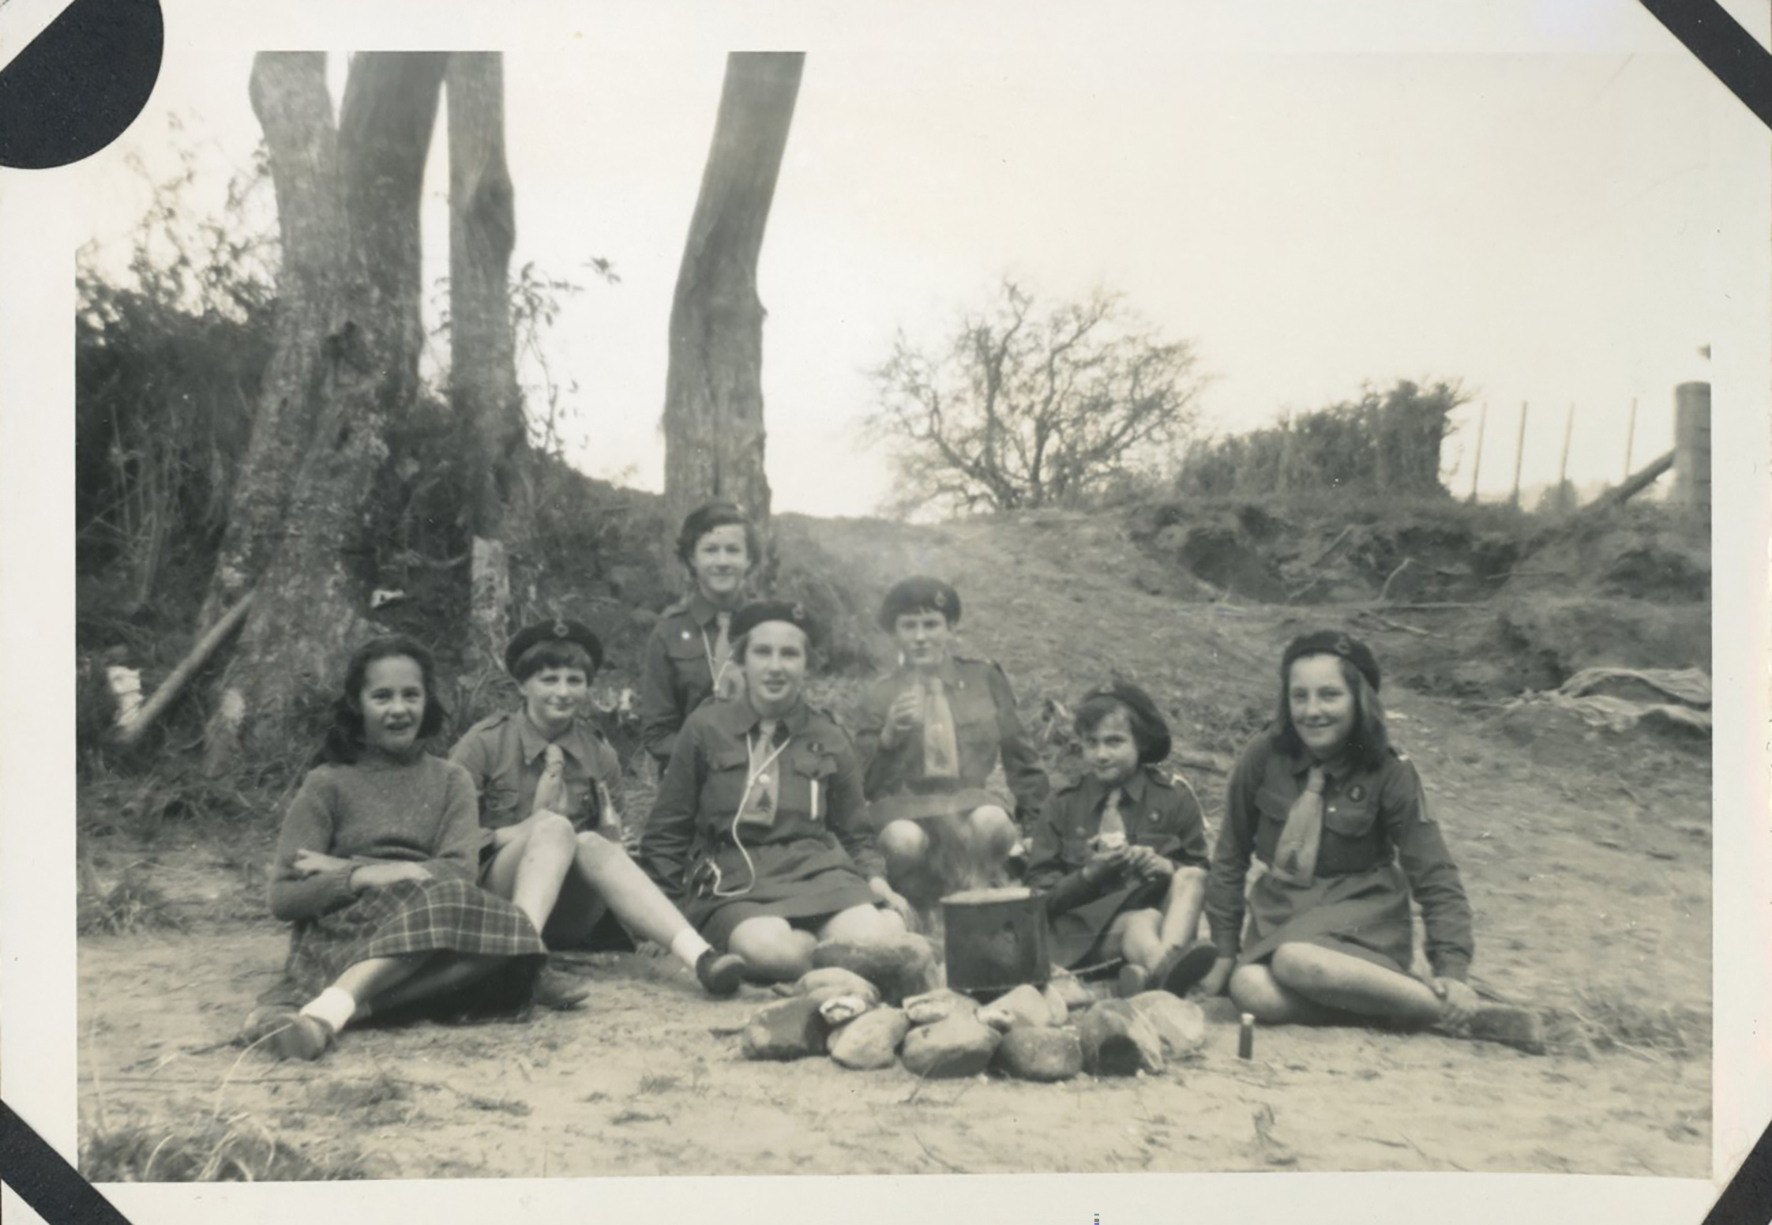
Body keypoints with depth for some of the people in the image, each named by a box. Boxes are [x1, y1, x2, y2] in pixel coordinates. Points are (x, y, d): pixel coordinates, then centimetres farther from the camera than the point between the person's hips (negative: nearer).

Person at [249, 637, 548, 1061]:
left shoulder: (450, 780, 18)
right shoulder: (327, 784, 10)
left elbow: (460, 871, 0)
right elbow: (283, 898, 2)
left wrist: (340, 867, -5)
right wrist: (363, 876, -17)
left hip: (426, 944, 3)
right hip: (337, 937, -3)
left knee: (500, 933, -32)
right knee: (441, 899, -34)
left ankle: (334, 1006, -39)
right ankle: (321, 1016, -43)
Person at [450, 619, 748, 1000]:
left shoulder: (599, 754, 8)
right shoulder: (484, 743, 0)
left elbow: (612, 850, 11)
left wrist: (610, 834, -13)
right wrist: (525, 832, -16)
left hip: (572, 915, 2)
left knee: (592, 844, -29)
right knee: (553, 826, -29)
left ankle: (699, 956, -45)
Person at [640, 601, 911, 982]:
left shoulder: (830, 740, 16)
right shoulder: (705, 728, 9)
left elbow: (854, 835, 24)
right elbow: (666, 834, 14)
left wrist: (875, 879, 2)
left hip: (817, 871, 1)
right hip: (732, 881, -1)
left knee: (874, 938, -34)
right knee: (771, 949, -38)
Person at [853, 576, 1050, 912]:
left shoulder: (985, 679, 9)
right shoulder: (878, 698, 6)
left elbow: (1021, 760, 16)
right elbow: (868, 786, 2)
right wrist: (889, 737, -15)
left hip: (974, 804, 0)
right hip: (906, 811, 0)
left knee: (990, 822, -35)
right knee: (903, 839, -35)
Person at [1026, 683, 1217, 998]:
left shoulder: (1173, 796, 13)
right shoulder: (1063, 805, 14)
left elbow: (1200, 873, 12)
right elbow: (1040, 891, 8)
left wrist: (1167, 868, -11)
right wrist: (1090, 873, -11)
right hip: (1088, 927, -2)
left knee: (1190, 877, -28)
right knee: (1140, 921, -36)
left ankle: (1168, 958, -56)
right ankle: (1164, 971, -71)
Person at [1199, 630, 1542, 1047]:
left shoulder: (1389, 773, -9)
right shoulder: (1264, 757, -6)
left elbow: (1434, 876, -7)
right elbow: (1231, 856, 5)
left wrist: (1452, 971, -18)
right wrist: (1226, 950, 5)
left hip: (1361, 912, -2)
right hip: (1279, 914, 2)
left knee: (1298, 962, -36)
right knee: (1251, 991, -31)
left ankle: (1456, 1012, -24)